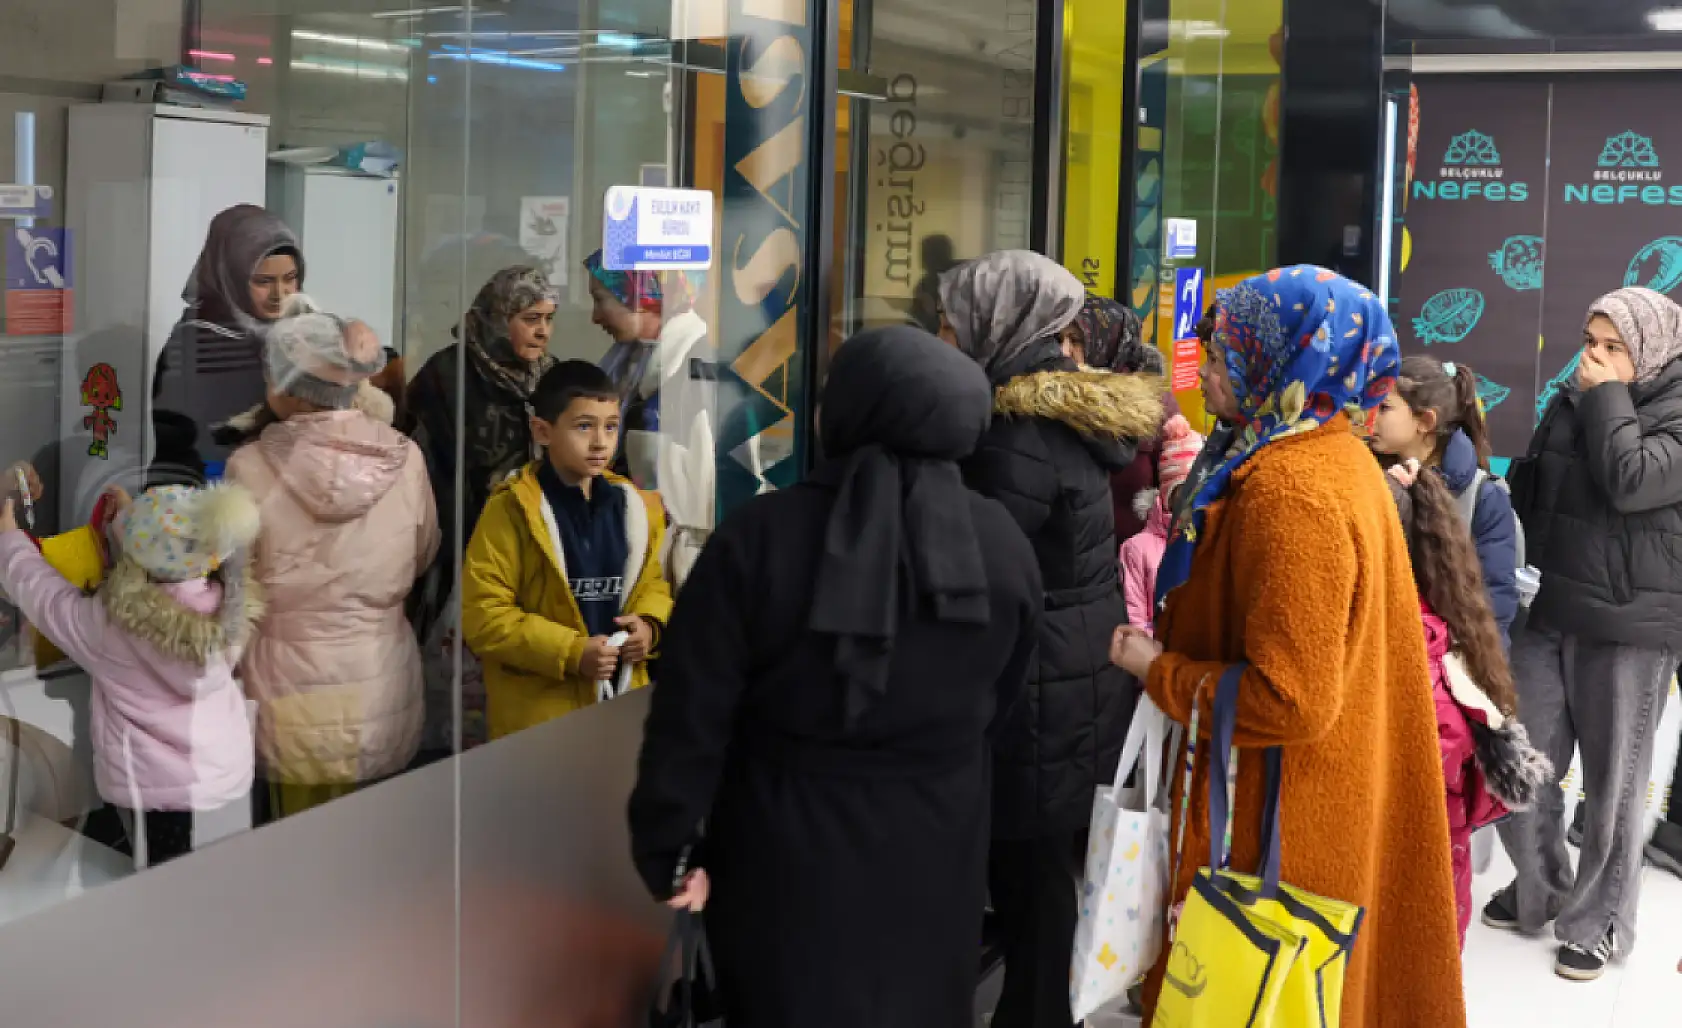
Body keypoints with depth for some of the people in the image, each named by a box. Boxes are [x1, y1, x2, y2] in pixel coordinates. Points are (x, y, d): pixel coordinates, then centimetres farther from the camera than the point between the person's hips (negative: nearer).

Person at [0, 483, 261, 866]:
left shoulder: (112, 622, -23)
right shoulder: (229, 605, -13)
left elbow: (41, 593, -5)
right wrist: (135, 521, 15)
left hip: (158, 785, -4)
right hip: (229, 771, 4)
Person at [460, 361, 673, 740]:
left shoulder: (634, 505, 6)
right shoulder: (512, 510, -10)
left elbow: (651, 581, 18)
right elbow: (482, 615, -13)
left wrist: (648, 624, -4)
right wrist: (571, 653, -17)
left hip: (622, 701, 5)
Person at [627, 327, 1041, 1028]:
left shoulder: (762, 534, -14)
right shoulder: (1002, 545, -6)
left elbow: (693, 713, -13)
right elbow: (999, 706, 7)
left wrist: (669, 850, -2)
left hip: (787, 850, -2)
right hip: (933, 851, 2)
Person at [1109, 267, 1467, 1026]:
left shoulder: (1291, 491, -23)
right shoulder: (1335, 458, 8)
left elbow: (1289, 701, -27)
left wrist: (1157, 670, -15)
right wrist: (1175, 642, 8)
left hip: (1277, 823, -10)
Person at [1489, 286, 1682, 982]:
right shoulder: (1571, 404, 8)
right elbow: (1530, 492, 20)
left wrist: (1608, 398, -16)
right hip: (1552, 612, 5)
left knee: (1613, 783, 4)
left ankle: (1599, 922, 21)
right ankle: (1540, 890, 30)